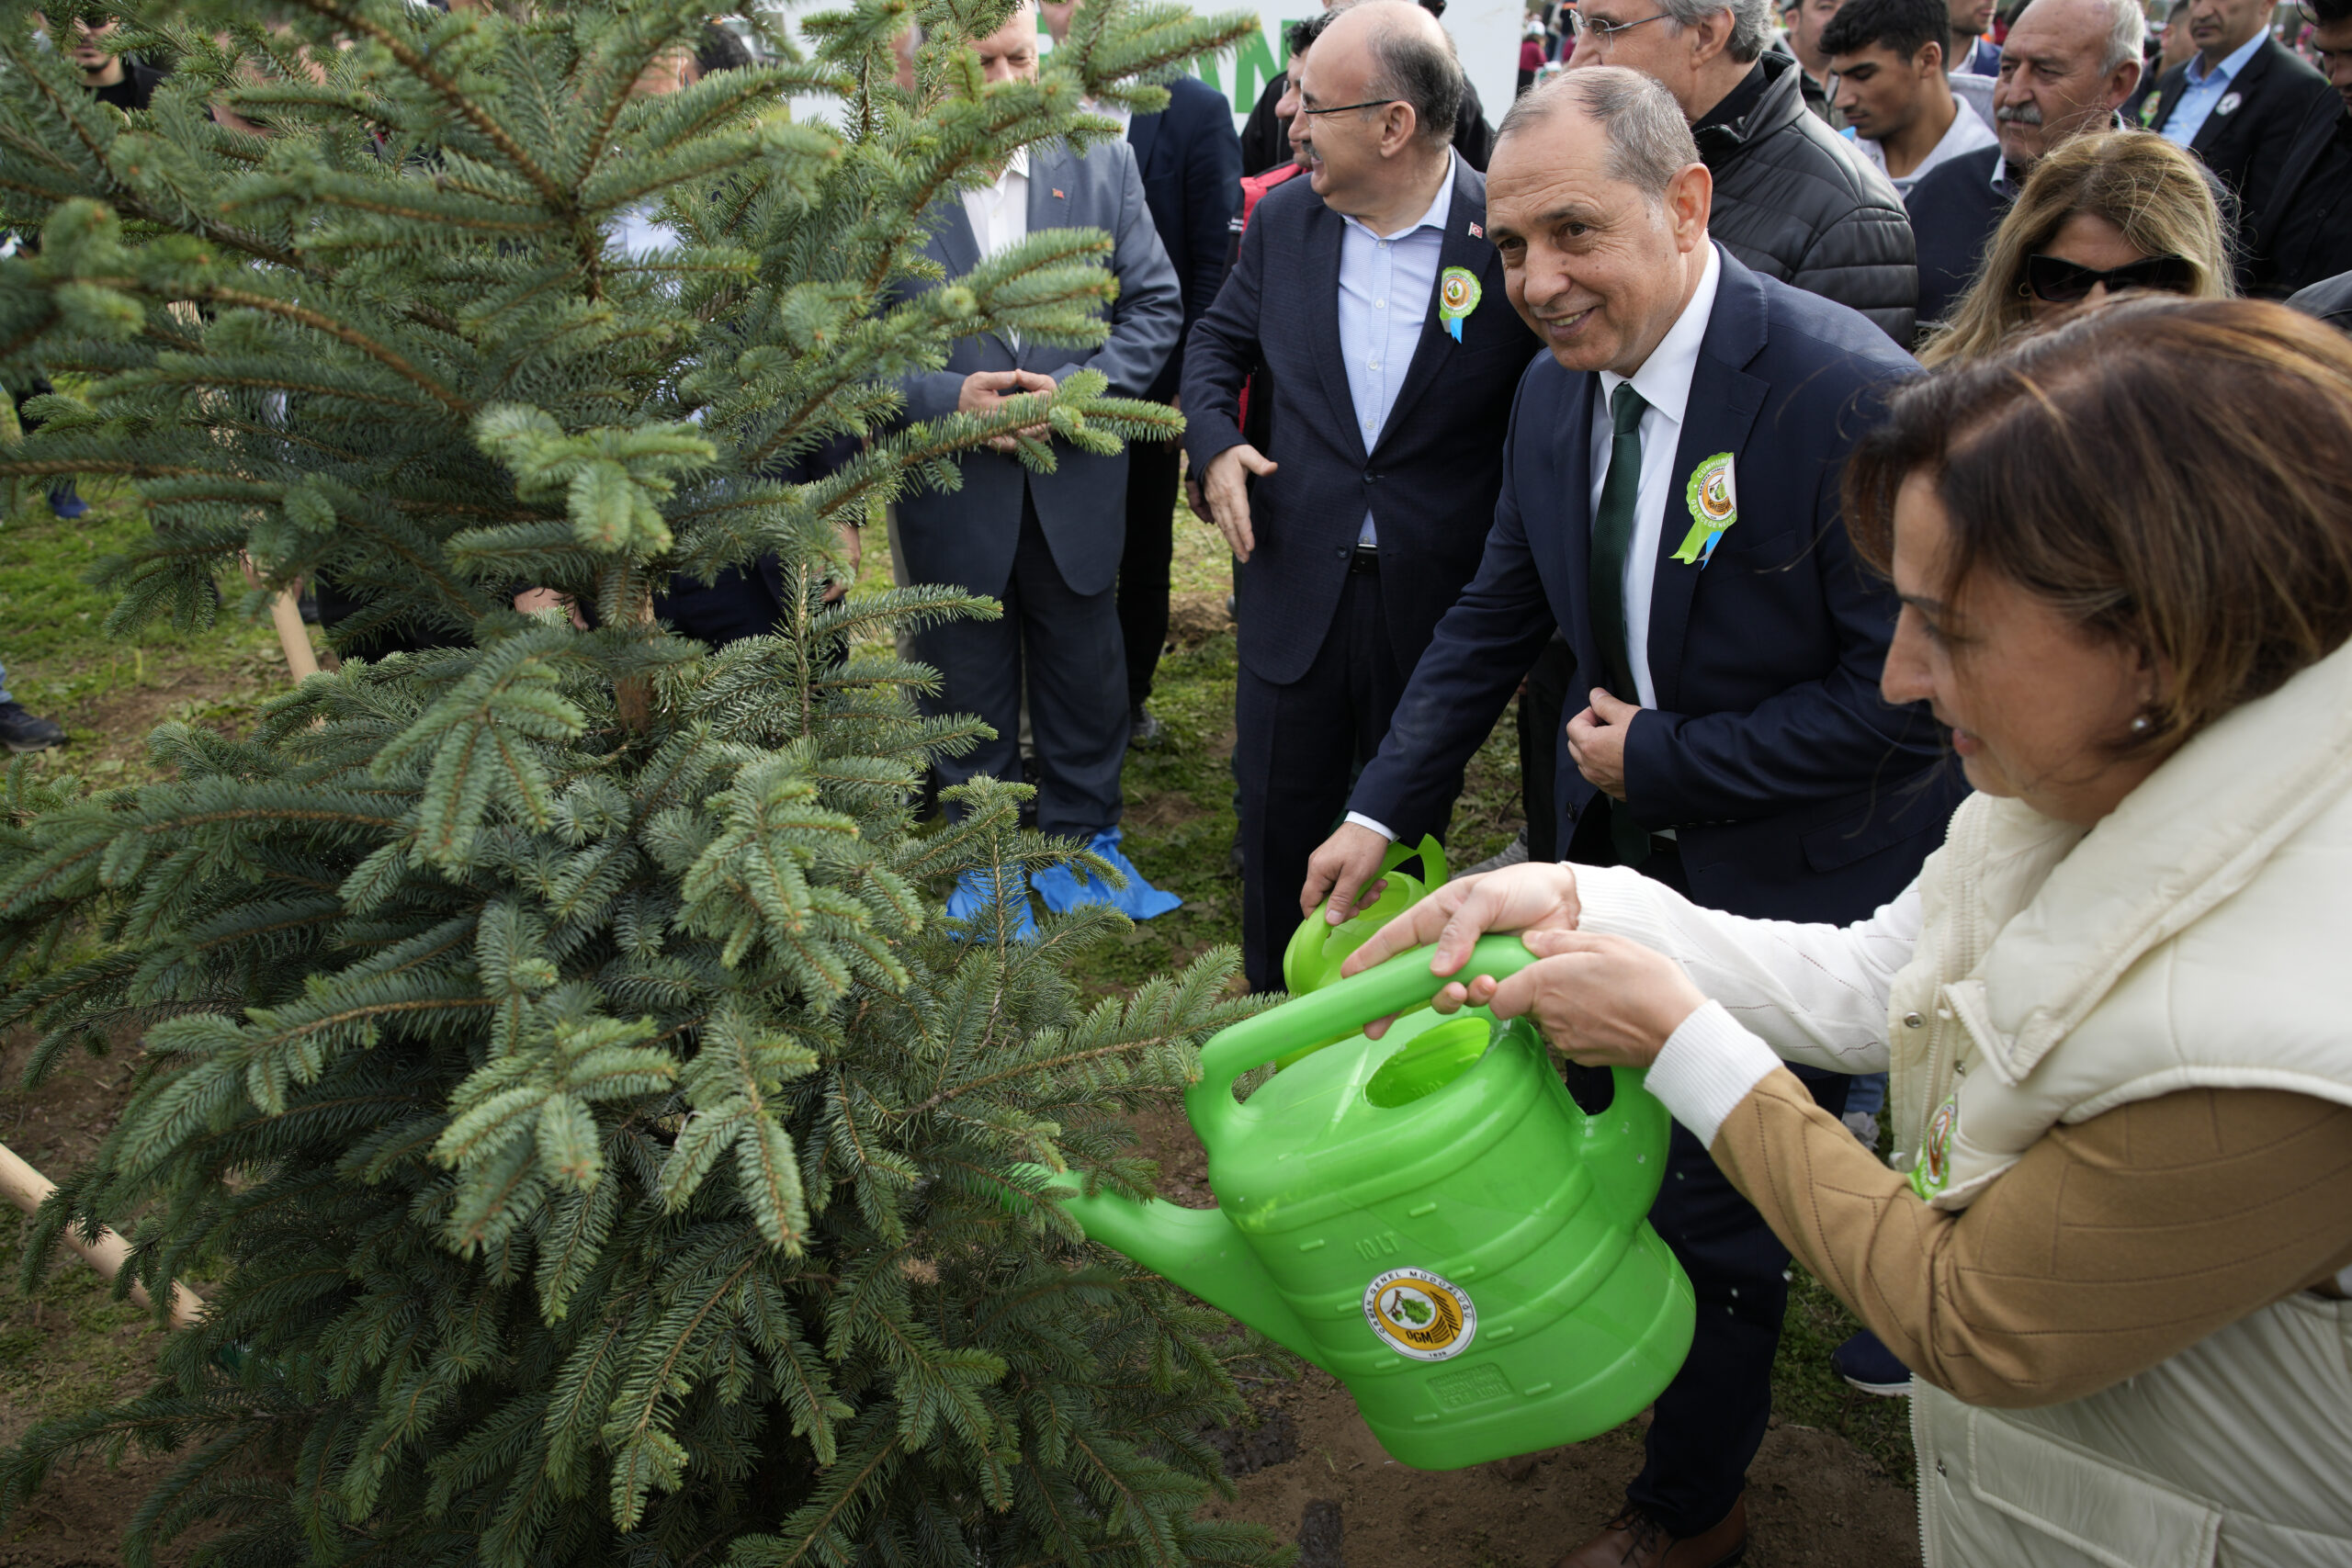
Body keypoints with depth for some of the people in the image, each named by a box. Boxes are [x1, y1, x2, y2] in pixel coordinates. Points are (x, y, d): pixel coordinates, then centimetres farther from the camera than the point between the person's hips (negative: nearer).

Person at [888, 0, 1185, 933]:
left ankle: (1083, 838, 36)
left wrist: (1079, 391, -14)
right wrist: (946, 396, -20)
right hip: (950, 494, -1)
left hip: (1076, 482, 2)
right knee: (966, 685, 13)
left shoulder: (1102, 164, 0)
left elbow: (1155, 305, 2)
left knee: (1086, 677, 15)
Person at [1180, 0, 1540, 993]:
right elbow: (1217, 343, 17)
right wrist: (1213, 441, -3)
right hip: (1294, 584, 3)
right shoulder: (1284, 218, 1)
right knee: (1278, 813, 13)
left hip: (1440, 602, -3)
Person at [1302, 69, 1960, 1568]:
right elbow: (1497, 615, 6)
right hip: (1633, 832, 6)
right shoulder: (1558, 387, -3)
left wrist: (1661, 760, -19)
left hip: (1799, 879, -6)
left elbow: (1908, 698, -24)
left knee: (1718, 1211, 10)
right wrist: (1381, 810, 2)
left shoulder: (1849, 392, -26)